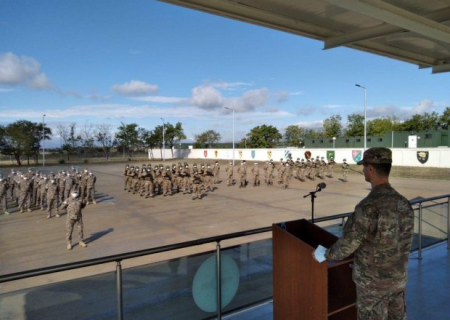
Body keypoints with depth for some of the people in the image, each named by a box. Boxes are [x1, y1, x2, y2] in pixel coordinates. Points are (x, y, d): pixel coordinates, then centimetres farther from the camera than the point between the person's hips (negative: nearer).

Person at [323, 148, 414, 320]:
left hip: (372, 282, -7)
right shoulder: (404, 203, -5)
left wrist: (327, 255, -3)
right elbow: (405, 244, 7)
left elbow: (347, 245, -23)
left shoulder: (368, 206, -29)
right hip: (398, 278, 7)